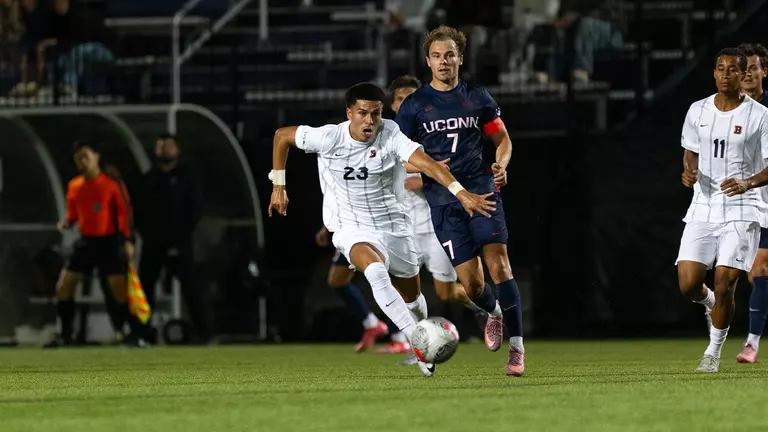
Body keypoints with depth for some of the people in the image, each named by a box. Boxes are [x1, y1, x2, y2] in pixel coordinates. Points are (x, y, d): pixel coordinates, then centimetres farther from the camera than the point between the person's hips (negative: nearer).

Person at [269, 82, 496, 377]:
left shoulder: (390, 136, -17)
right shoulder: (328, 138, -13)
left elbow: (425, 163, -32)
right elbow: (282, 136, 3)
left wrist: (461, 193, -46)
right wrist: (278, 186, 5)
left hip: (394, 227, 2)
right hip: (352, 230, -2)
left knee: (411, 297, 14)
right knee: (376, 271, -33)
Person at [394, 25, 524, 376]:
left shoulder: (478, 98, 9)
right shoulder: (414, 105, 5)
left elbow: (502, 139, 19)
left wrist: (501, 165, -3)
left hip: (481, 188, 0)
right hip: (443, 200, 0)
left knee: (498, 263, -18)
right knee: (471, 284, -5)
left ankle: (516, 348, -17)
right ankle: (493, 313, 31)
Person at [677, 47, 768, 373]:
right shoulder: (697, 111, 6)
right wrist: (689, 171, -4)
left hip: (741, 211, -3)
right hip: (702, 209, 4)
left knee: (724, 284, -10)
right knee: (688, 284, -6)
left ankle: (714, 352, 10)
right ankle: (714, 305, 30)